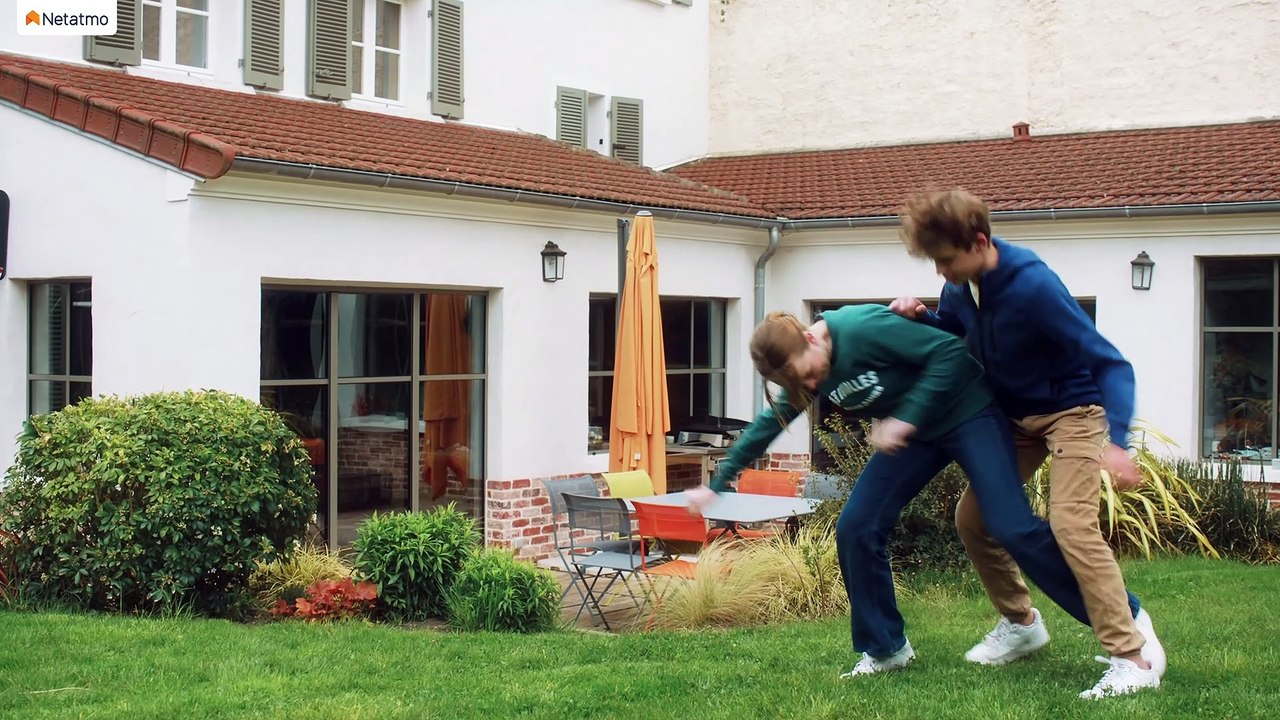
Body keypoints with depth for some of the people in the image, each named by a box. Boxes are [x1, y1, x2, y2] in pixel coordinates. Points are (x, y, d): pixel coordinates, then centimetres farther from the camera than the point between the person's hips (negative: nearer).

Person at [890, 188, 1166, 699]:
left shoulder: (1033, 286, -31)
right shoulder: (961, 287, -8)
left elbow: (1111, 364, -29)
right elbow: (950, 332, 15)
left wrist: (1114, 441, -43)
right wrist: (919, 317, -9)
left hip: (1072, 409, -8)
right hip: (1015, 416, 8)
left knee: (1071, 523, -23)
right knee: (971, 516, 6)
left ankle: (1135, 657, -17)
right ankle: (1020, 623, 25)